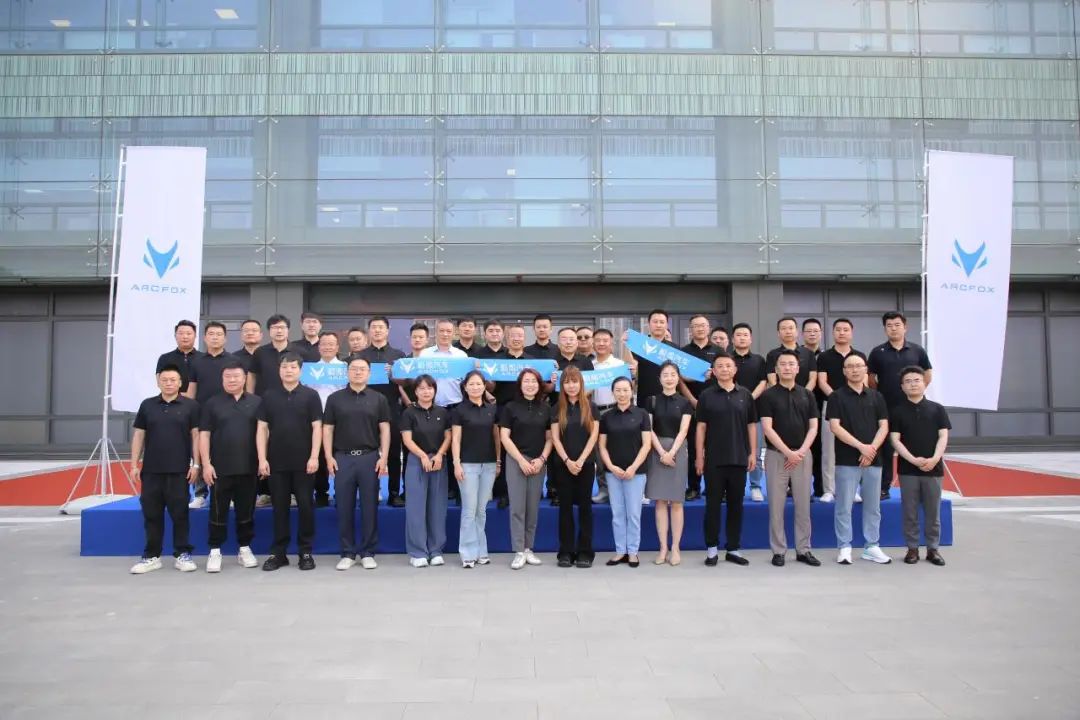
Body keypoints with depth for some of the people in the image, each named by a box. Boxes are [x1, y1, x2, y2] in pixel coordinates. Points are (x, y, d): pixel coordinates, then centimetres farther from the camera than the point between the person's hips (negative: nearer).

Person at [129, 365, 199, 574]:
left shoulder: (190, 406, 0)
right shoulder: (147, 405, 7)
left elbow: (196, 435, 0)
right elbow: (138, 435, 9)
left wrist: (195, 464, -6)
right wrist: (134, 464, 4)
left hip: (179, 470, -2)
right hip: (151, 469, 3)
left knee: (179, 513, 3)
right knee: (151, 514, 7)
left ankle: (182, 554, 12)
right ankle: (151, 556, 16)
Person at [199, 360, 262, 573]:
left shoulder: (256, 402, 5)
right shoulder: (212, 403, 4)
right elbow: (204, 435, 2)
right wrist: (206, 463, -6)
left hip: (248, 468, 1)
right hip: (220, 468, -1)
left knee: (246, 511, 8)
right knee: (218, 512, 4)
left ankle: (245, 549, 19)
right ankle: (215, 551, 13)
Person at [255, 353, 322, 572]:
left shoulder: (310, 395, 1)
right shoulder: (269, 396, 6)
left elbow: (317, 427, -2)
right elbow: (262, 428, 5)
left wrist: (314, 457, -10)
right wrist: (262, 458, -3)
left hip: (304, 462, -2)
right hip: (276, 462, 2)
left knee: (305, 506, 3)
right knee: (279, 507, 7)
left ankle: (306, 552, 12)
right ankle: (278, 553, 15)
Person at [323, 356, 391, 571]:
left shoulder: (378, 399, 5)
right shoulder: (334, 398, 6)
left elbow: (384, 430, 3)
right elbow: (327, 429, 6)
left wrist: (383, 457, -6)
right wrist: (328, 457, -3)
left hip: (370, 457, 0)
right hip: (342, 458, 1)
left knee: (369, 506, 3)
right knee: (344, 508, 5)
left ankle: (368, 553, 13)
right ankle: (347, 553, 14)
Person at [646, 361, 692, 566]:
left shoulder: (684, 403, 5)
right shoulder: (652, 401, 6)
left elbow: (683, 431, -2)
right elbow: (649, 430, 0)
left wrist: (671, 452, -14)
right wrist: (662, 452, -10)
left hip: (677, 451, -1)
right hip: (656, 451, 1)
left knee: (676, 502, 1)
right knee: (660, 501, 1)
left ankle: (675, 548, 7)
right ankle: (663, 548, 6)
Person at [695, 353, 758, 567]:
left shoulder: (745, 395, 5)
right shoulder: (706, 395, 1)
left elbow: (752, 425, 9)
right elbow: (701, 427, 1)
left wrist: (753, 452, 2)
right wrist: (699, 456, -4)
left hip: (739, 458, 2)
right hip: (713, 459, -2)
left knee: (736, 504, 8)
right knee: (713, 504, 3)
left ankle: (733, 549, 17)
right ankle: (712, 548, 12)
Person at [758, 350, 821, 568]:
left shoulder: (807, 395, 8)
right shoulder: (768, 395, -2)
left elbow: (813, 427, 5)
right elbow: (767, 428, -9)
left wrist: (801, 451, -9)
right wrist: (788, 452, -15)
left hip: (803, 455, 3)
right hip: (776, 455, -3)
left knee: (803, 505, 6)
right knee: (776, 506, 1)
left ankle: (803, 550, 16)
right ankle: (778, 551, 10)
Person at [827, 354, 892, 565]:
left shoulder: (876, 396, 11)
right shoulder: (837, 396, 0)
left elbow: (884, 426, 7)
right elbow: (835, 426, -8)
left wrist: (872, 448, -9)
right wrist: (861, 446, -16)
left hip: (873, 459, 4)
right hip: (846, 460, -3)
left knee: (873, 506, 10)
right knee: (844, 507, 0)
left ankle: (872, 547, 19)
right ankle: (844, 548, 9)